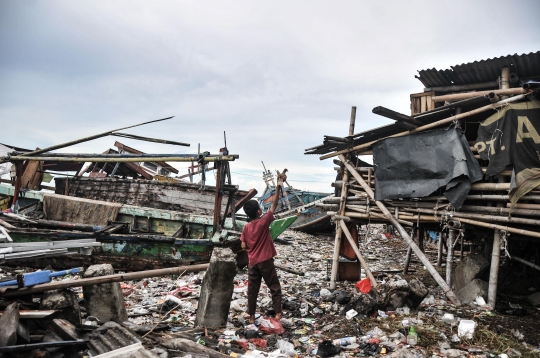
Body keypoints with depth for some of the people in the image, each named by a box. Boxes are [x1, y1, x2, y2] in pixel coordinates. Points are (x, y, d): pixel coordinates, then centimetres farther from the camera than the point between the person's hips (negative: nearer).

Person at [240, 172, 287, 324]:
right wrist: (279, 187, -15)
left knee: (252, 290, 11)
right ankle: (278, 313, 14)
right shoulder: (264, 222, -14)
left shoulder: (246, 227, -2)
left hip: (252, 263, 4)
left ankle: (251, 316, 17)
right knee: (275, 288, 11)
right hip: (266, 261, -4)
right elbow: (274, 205, -14)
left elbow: (243, 246, -2)